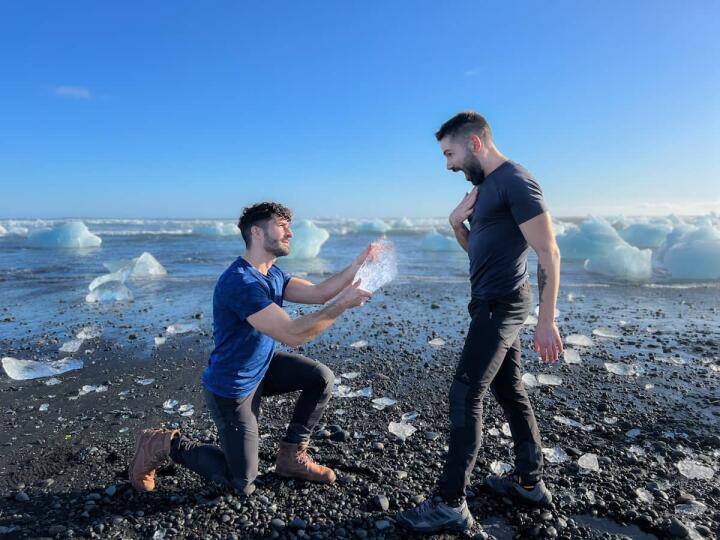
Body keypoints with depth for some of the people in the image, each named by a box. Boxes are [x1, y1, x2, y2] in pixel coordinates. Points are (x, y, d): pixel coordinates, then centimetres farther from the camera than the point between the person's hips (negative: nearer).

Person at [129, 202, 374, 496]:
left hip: (261, 368, 9)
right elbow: (292, 334, -37)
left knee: (322, 377, -2)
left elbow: (318, 292, -4)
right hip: (232, 388, -9)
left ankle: (292, 457, 12)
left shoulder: (272, 274, 0)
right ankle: (166, 444, 20)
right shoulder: (239, 282, -32)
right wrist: (342, 303, -34)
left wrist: (358, 264, -13)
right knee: (243, 483, 6)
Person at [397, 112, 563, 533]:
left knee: (466, 394, -8)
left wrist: (547, 321, -21)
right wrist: (458, 222, 0)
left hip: (502, 304, -10)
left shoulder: (515, 181, -15)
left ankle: (451, 505, 1)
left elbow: (549, 252, -18)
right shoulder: (484, 186, 14)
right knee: (510, 391, 15)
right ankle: (530, 481, 29)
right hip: (492, 303, 10)